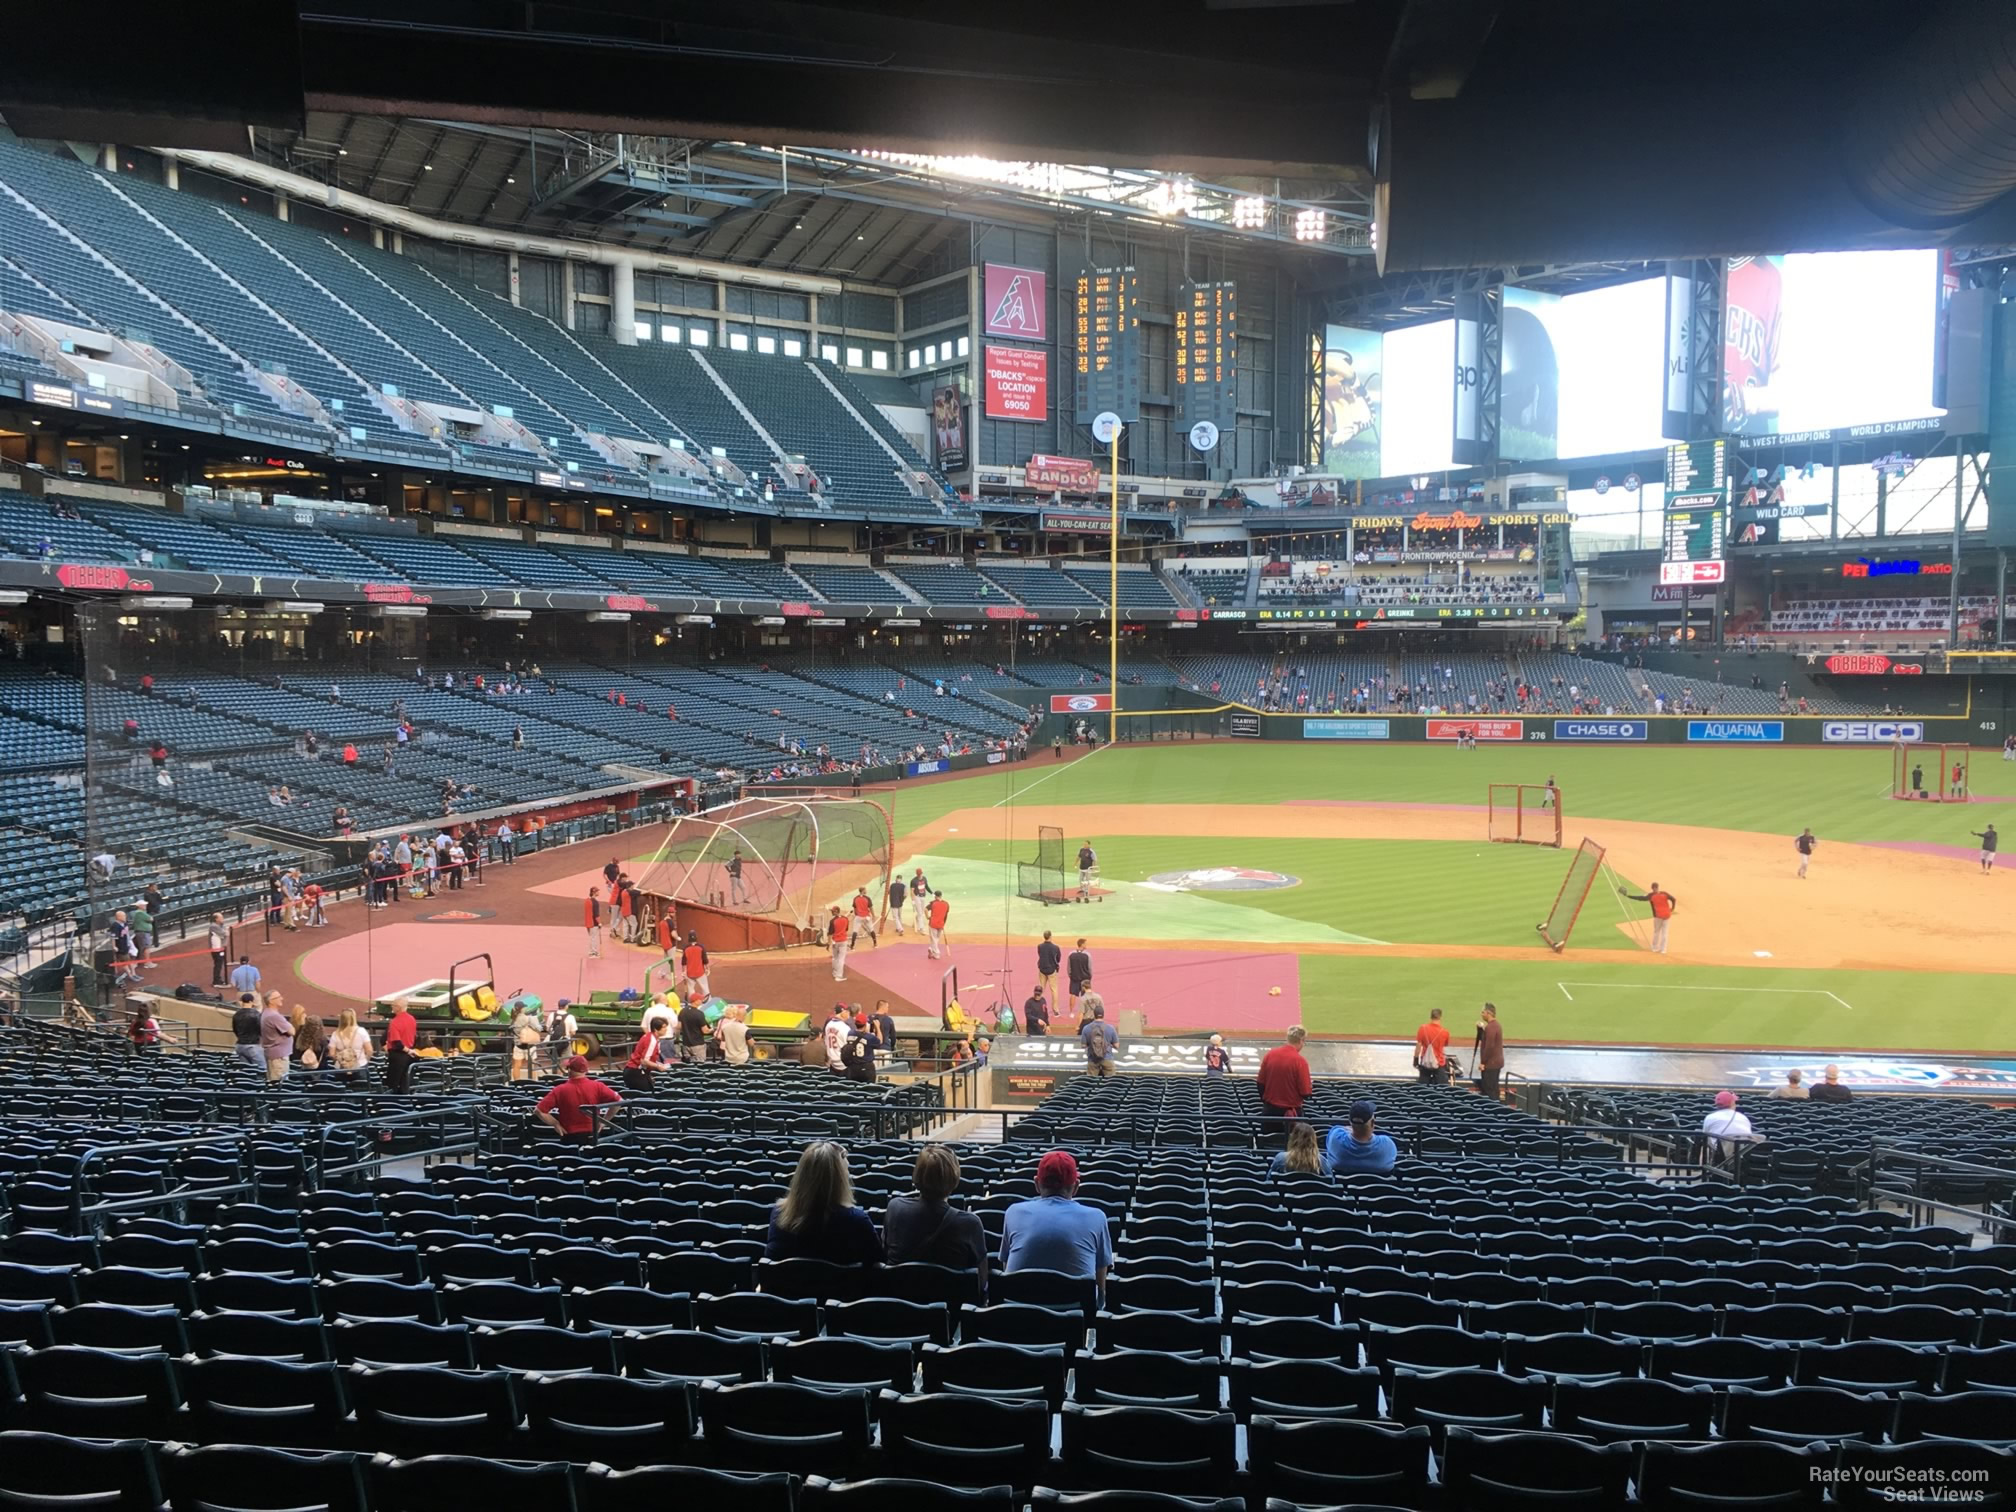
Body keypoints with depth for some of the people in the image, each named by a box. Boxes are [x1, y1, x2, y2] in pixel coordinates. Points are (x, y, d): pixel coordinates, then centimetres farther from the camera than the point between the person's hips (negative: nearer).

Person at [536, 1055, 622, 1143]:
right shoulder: (597, 1087, -9)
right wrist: (604, 1120, -1)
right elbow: (618, 1101, -11)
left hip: (570, 1137, -1)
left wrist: (556, 1124, -2)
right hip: (592, 1136, 1)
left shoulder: (560, 1090, -11)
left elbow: (539, 1110, -13)